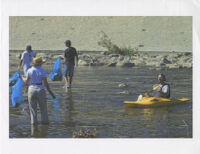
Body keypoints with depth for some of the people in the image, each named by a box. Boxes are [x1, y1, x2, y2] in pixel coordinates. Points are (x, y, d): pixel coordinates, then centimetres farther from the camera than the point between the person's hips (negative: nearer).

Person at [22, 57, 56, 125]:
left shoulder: (30, 70, -5)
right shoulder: (42, 71, -11)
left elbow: (26, 81, 5)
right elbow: (45, 83, -15)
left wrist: (23, 78, 28)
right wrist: (51, 92, -9)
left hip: (31, 90, 2)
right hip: (40, 90, -1)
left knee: (33, 107, 11)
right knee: (43, 107, 14)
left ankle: (34, 121, 8)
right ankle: (45, 120, 16)